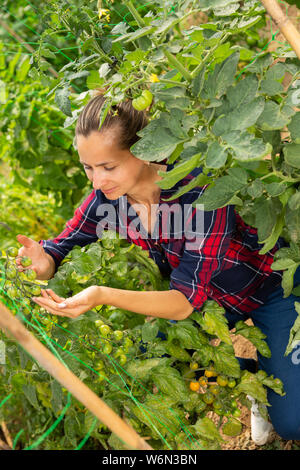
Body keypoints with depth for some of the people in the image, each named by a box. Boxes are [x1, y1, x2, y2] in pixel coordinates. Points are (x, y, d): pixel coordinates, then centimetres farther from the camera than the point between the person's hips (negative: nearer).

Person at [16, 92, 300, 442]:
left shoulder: (201, 192, -36)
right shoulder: (107, 197, -18)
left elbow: (187, 300, -36)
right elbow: (61, 250, -11)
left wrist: (105, 296, -52)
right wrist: (41, 262, -37)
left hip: (270, 287, -5)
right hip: (211, 298, 6)